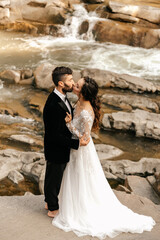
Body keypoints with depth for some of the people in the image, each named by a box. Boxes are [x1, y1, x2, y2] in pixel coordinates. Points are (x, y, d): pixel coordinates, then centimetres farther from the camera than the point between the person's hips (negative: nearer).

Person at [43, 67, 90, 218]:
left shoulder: (61, 97, -4)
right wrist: (77, 143, -28)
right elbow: (54, 136, -29)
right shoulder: (53, 106, -34)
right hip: (56, 150, -9)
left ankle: (49, 201, 48)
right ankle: (53, 209, 35)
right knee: (54, 178, 13)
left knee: (53, 176, 27)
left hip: (61, 148, 9)